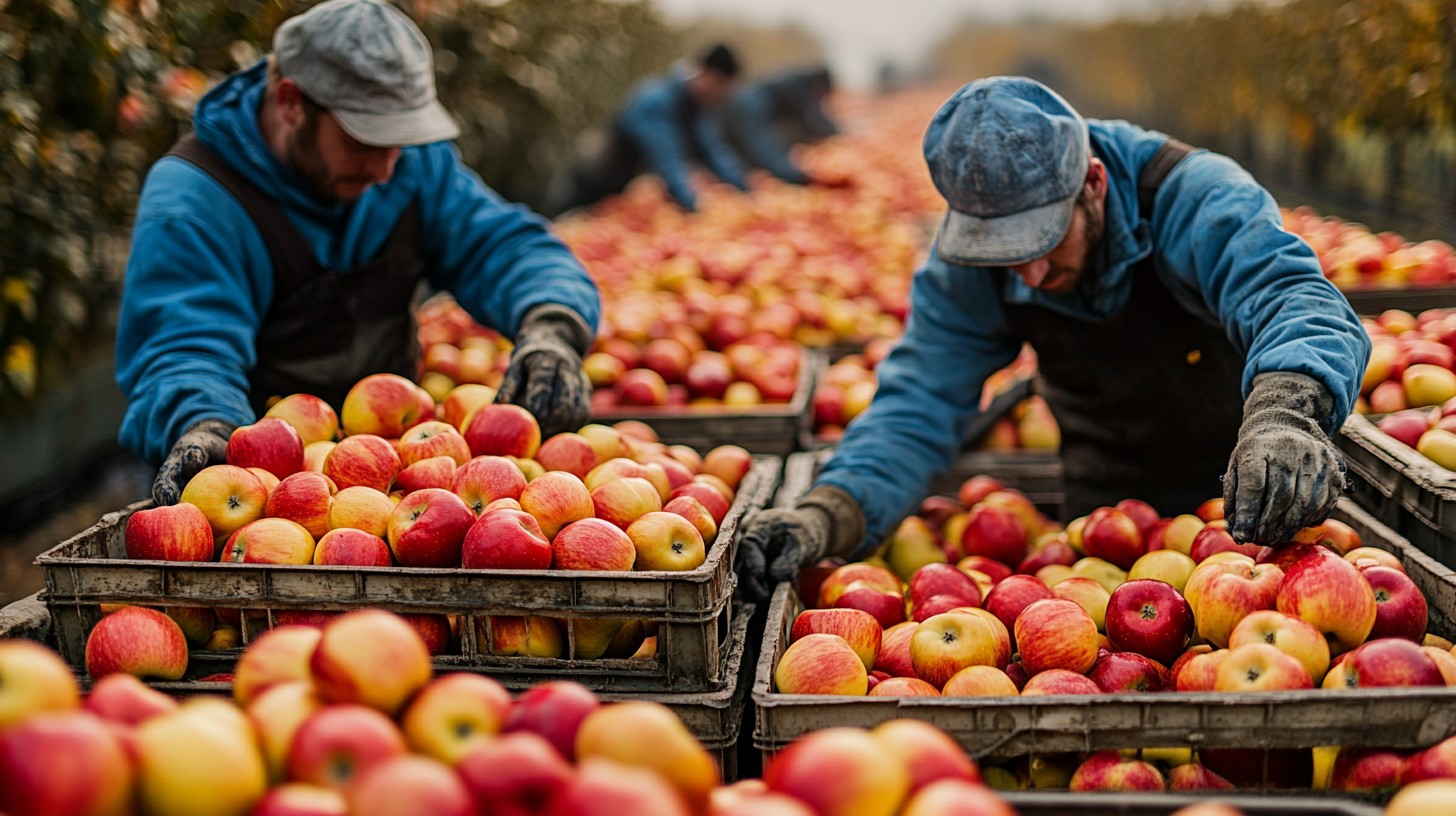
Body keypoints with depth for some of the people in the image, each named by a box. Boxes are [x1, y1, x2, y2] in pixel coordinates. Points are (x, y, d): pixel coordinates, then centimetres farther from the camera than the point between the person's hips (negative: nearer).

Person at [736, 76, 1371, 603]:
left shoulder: (1193, 197, -28)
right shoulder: (967, 270, -18)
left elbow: (1293, 295, -44)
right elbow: (919, 406, -22)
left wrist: (1283, 413, -68)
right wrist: (828, 514, -42)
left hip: (1247, 507, -2)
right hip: (1105, 509, 2)